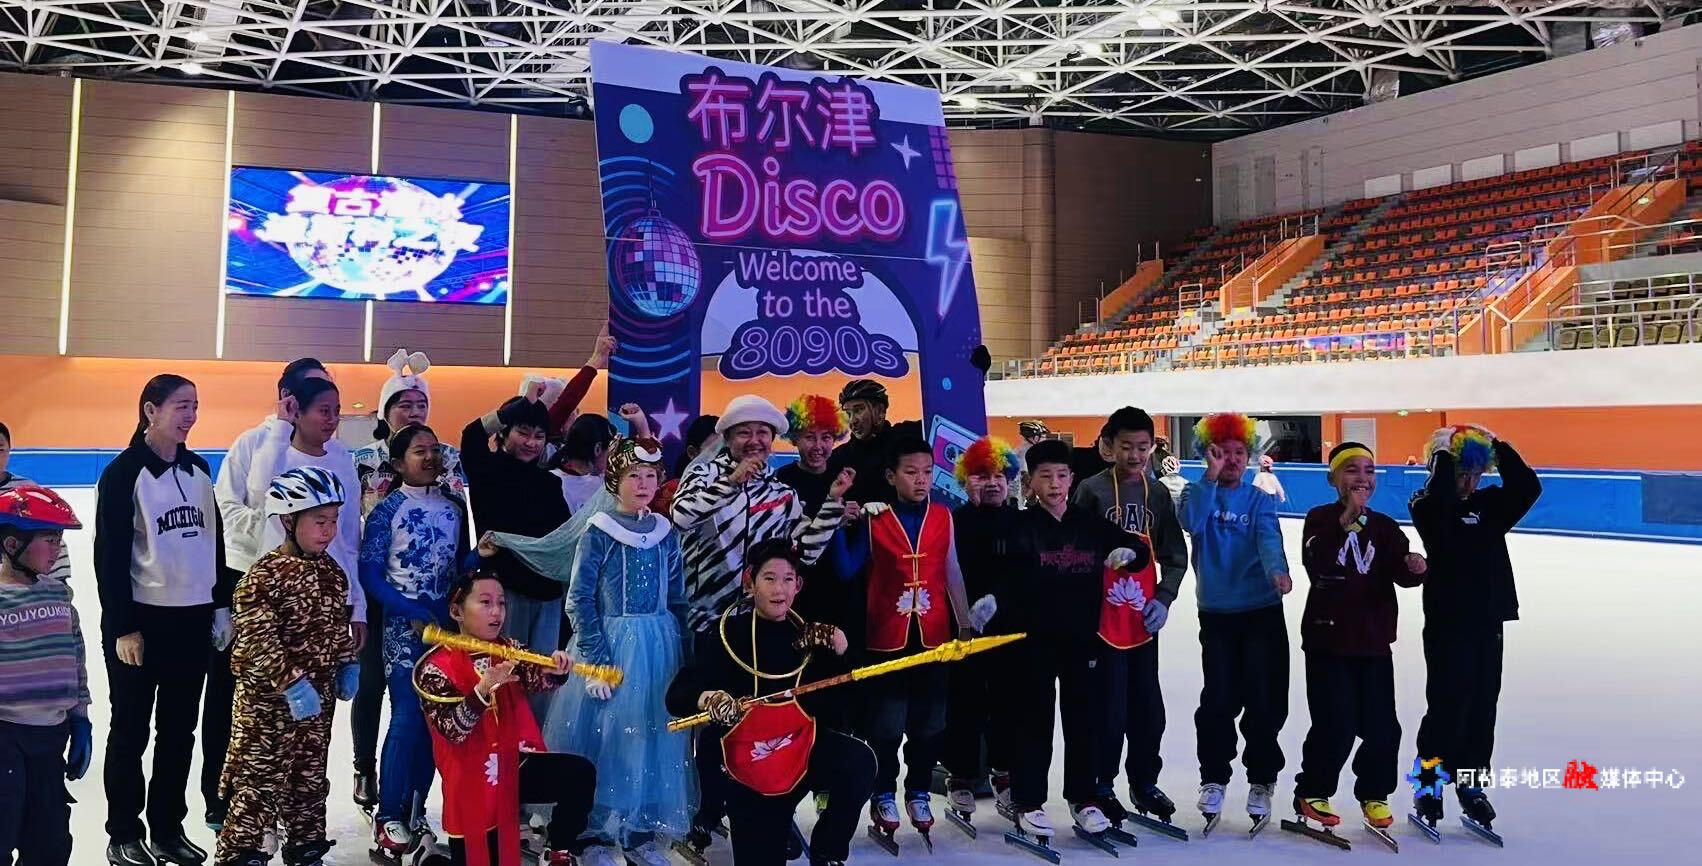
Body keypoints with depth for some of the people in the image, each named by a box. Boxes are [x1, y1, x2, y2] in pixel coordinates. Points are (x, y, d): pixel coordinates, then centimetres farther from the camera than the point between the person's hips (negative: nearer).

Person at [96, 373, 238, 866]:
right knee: (131, 730, 5)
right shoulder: (125, 472, -8)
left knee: (179, 729, 11)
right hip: (141, 619, -5)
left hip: (193, 618, 6)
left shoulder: (198, 469, 9)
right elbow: (109, 554, -11)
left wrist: (222, 605, 11)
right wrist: (122, 627, -13)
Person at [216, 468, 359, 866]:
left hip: (318, 695, 7)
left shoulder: (332, 573, 7)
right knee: (260, 779, 0)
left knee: (309, 776, 16)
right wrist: (291, 682, -22)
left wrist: (348, 665, 8)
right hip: (269, 696, -7)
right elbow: (257, 639, -20)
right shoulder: (265, 576, -17)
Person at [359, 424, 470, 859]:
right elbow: (369, 574, -7)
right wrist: (413, 611, -15)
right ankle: (388, 816, 2)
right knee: (409, 718, -10)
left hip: (448, 623, 5)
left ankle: (415, 810, 17)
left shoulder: (454, 505, 8)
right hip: (403, 625, -5)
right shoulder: (387, 510, -5)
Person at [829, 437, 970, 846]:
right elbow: (847, 571, -5)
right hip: (887, 636, -2)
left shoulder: (943, 516, 3)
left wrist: (964, 624, 6)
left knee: (929, 721, 11)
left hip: (933, 635, 2)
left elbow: (952, 573, 7)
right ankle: (883, 796, 20)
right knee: (887, 724, 3)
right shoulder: (874, 520, -3)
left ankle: (918, 793, 27)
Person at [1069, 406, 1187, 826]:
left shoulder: (1158, 493, 7)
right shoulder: (1091, 489, -6)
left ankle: (1144, 782, 28)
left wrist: (1164, 598, -3)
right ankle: (1101, 786, 14)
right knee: (1110, 705, -3)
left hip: (1145, 614, 4)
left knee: (1148, 704, 11)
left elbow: (1175, 554, 9)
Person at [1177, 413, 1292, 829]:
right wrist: (1211, 477, -23)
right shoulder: (1198, 494, 3)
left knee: (1264, 700, 1)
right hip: (1216, 614, 0)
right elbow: (1191, 523, -19)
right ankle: (1213, 778, 17)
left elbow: (1269, 540, -16)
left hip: (1263, 612, 0)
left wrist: (1277, 570, -36)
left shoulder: (1260, 500, 2)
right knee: (1219, 699, 0)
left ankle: (1261, 781, 18)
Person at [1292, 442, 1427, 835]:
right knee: (1336, 726, -4)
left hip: (1373, 641, 4)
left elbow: (1401, 574, -1)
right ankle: (1311, 794, 15)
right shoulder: (1320, 519, -3)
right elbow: (1316, 563, -21)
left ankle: (1374, 795, 24)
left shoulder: (1385, 527, 9)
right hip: (1328, 639, -4)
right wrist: (1347, 519, -28)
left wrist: (1414, 568, -25)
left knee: (1383, 727, 3)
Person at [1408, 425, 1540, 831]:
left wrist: (1499, 448, -5)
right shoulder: (1428, 508, -7)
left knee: (1482, 708, 10)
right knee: (1447, 707, -4)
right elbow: (1439, 498, -29)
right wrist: (1444, 454, -19)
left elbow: (1528, 488, -3)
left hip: (1489, 622, 6)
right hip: (1448, 623, -6)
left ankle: (1471, 784, 22)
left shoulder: (1490, 505, 10)